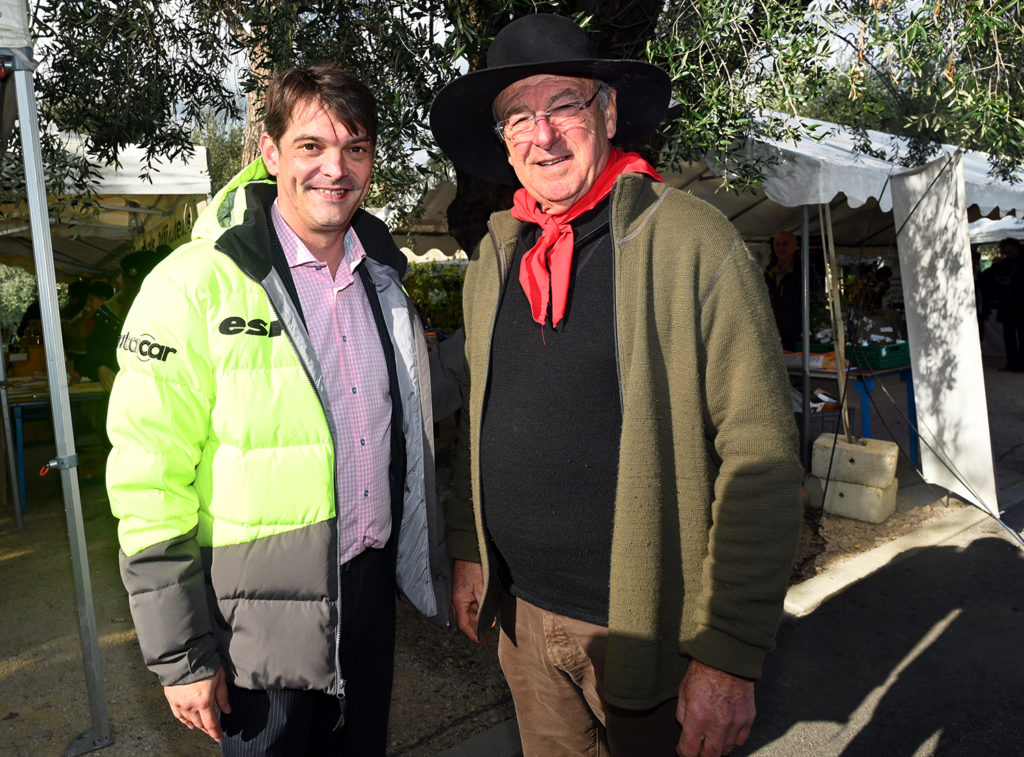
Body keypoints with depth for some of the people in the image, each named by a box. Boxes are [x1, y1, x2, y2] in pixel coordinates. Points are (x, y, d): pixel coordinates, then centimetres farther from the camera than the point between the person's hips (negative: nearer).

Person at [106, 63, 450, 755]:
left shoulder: (383, 280, 5)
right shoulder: (195, 285, -14)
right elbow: (150, 485, -14)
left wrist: (434, 568, 16)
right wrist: (180, 655, -11)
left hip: (372, 594, 5)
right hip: (261, 619, -5)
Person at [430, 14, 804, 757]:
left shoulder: (696, 243, -14)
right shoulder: (495, 257, 3)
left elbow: (760, 459, -16)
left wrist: (731, 653, -16)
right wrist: (469, 553, 12)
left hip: (645, 629, -4)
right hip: (522, 617, 5)